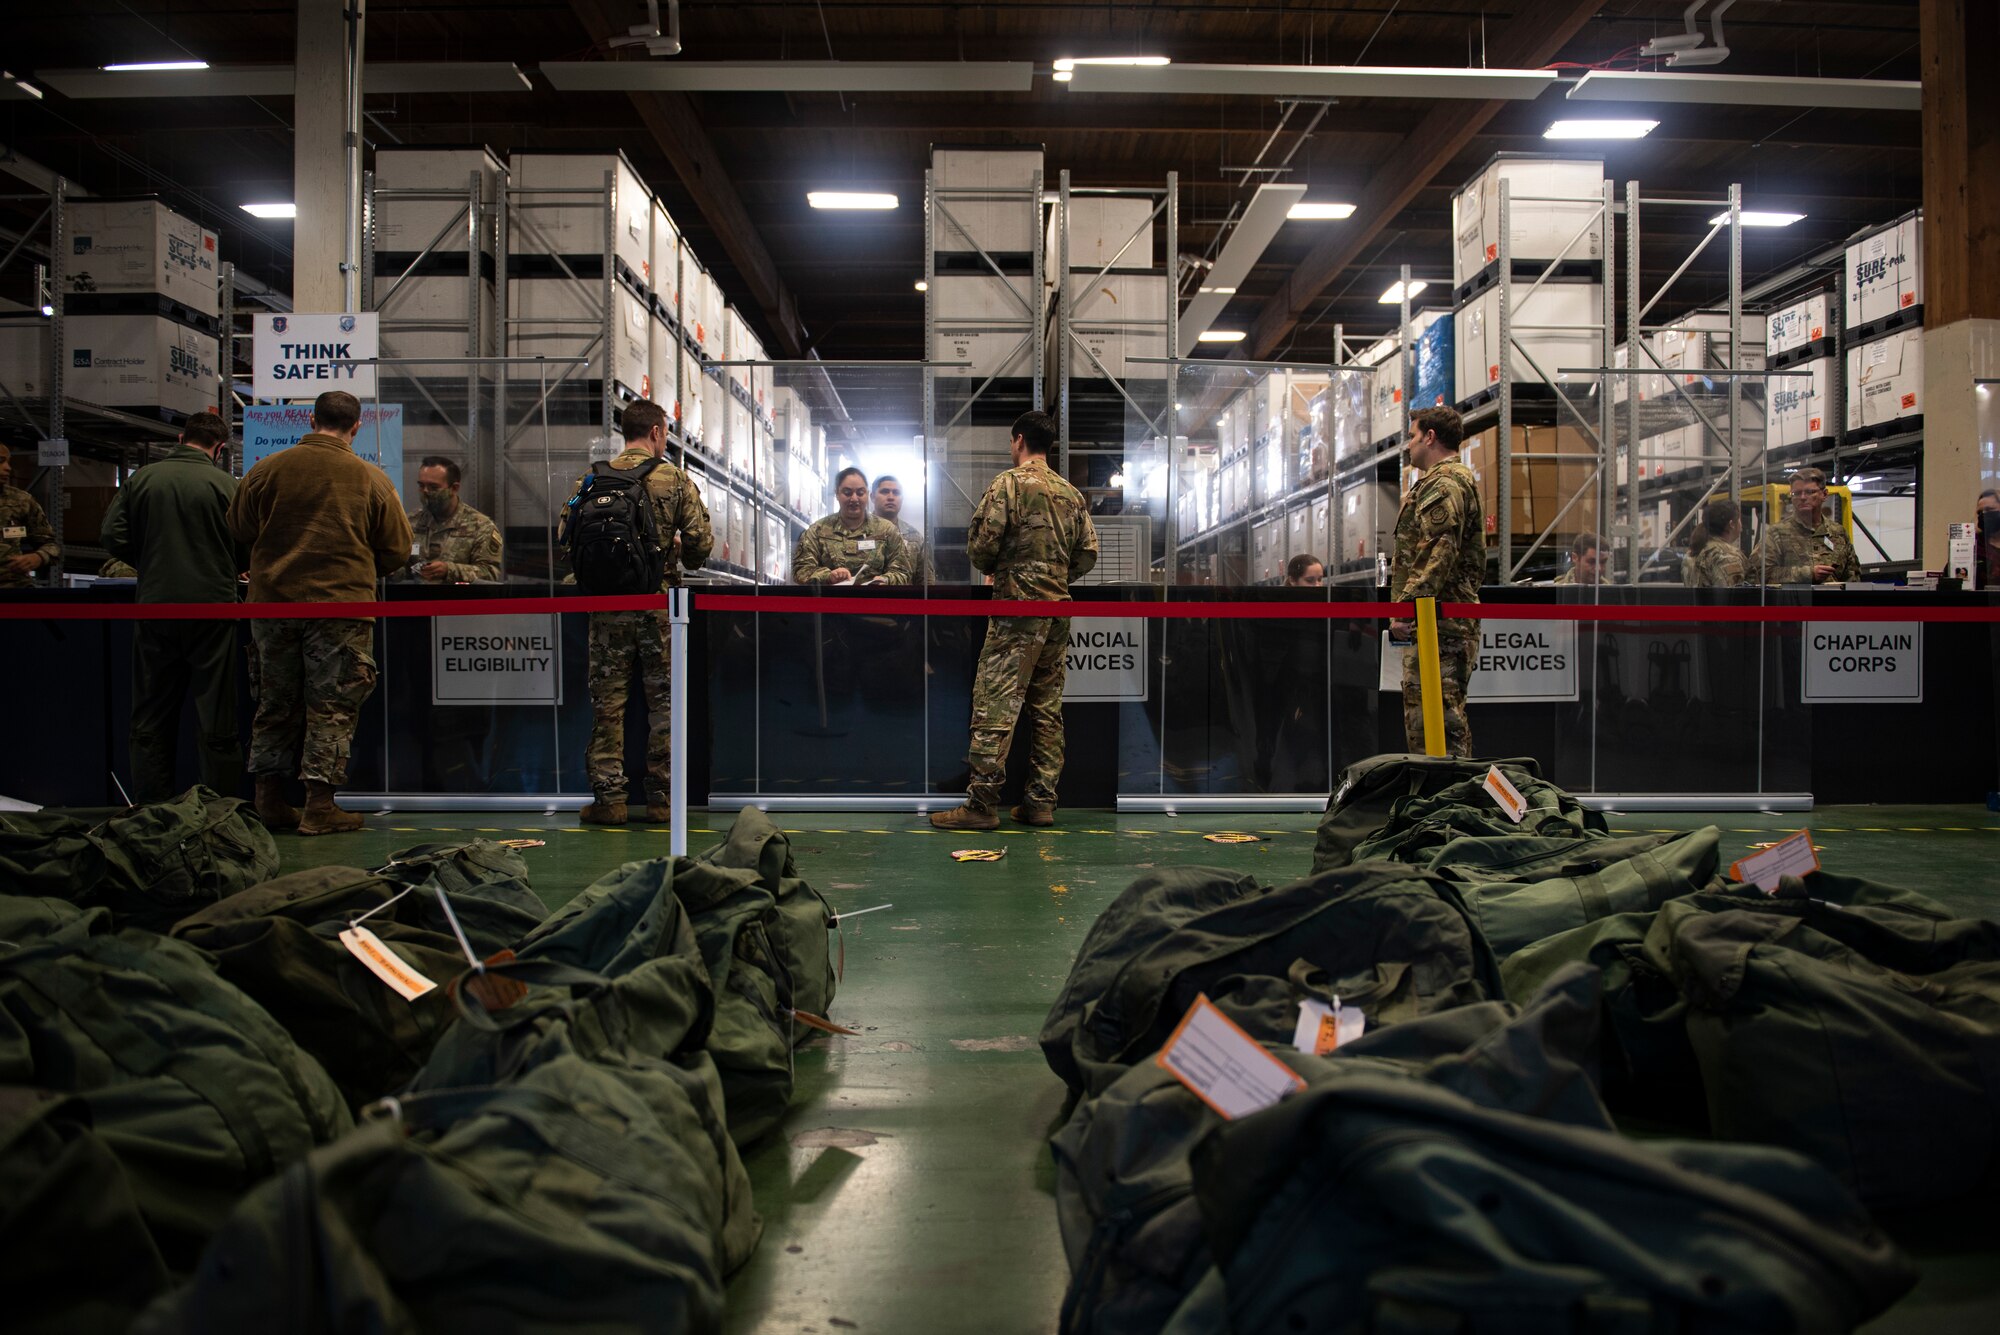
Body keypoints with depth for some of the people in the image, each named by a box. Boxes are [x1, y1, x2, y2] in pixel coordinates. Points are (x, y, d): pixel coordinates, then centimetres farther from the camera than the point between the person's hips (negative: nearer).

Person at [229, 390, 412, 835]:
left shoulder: (267, 469, 0)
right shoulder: (372, 479, -5)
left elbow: (239, 530, 12)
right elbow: (397, 550, 1)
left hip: (272, 600, 3)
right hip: (341, 603, -3)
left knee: (275, 702, 13)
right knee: (331, 706, 3)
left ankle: (268, 799, 18)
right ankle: (319, 806, 2)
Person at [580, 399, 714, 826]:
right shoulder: (676, 479, -3)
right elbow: (701, 542, -7)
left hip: (608, 605, 1)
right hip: (660, 606, -1)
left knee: (608, 701, 6)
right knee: (662, 700, 8)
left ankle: (608, 797, 6)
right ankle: (661, 798, 11)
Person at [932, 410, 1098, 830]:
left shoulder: (1008, 483, -6)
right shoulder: (1072, 493, 13)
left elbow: (981, 544, -11)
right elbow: (1088, 555, 12)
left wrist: (992, 568, 9)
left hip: (1017, 607, -7)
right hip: (1059, 609, 7)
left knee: (995, 704, -7)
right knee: (1046, 708, 9)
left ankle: (982, 802, -8)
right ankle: (1041, 800, 11)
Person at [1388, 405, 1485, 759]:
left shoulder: (1442, 482, -9)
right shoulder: (1462, 480, 25)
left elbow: (1439, 554, -21)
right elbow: (1475, 560, 28)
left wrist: (1406, 608, -23)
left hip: (1436, 623, -11)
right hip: (1455, 623, 11)